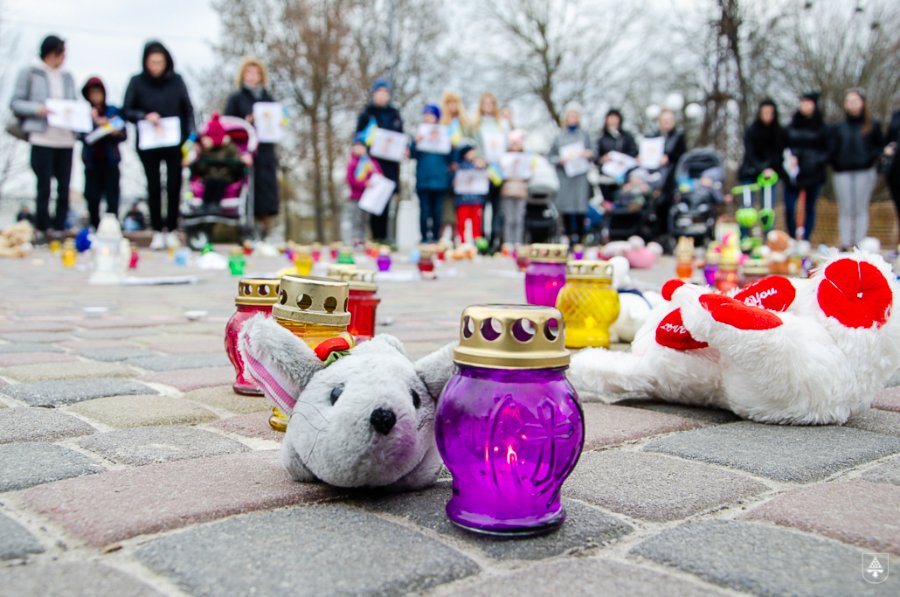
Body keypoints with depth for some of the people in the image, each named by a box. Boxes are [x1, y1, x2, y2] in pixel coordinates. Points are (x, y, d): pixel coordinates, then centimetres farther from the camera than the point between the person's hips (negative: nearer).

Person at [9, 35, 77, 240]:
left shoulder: (67, 76, 16)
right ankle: (41, 229, 8)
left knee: (64, 187, 3)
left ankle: (59, 229, 12)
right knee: (44, 186, -3)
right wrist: (37, 109, -13)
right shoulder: (30, 73, 4)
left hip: (66, 139, 4)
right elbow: (15, 103, 2)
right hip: (42, 138, -4)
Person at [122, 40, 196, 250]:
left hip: (175, 144, 0)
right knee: (154, 187, 5)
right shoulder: (137, 82, -1)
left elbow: (188, 111, 5)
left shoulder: (176, 80, 1)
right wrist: (145, 116, -19)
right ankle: (157, 232, 13)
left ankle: (171, 231, 15)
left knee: (174, 186, 2)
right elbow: (126, 111, 0)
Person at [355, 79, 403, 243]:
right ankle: (376, 235, -3)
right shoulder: (367, 113, 6)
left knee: (386, 199, 1)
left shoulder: (394, 114, 16)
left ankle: (383, 235, 5)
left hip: (390, 163, 3)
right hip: (373, 160, -3)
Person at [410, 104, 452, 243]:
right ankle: (424, 236, 8)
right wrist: (415, 142, -19)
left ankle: (436, 236, 13)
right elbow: (412, 154, -2)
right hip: (423, 179, 0)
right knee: (424, 209, 1)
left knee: (437, 209, 5)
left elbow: (450, 158, 4)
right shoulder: (419, 134, 5)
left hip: (439, 178, 0)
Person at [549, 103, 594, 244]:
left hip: (580, 176, 0)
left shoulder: (584, 135, 11)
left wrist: (589, 154, -12)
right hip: (564, 176, 0)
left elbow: (593, 153, 11)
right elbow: (551, 156, 9)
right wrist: (561, 160, -11)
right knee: (566, 206, -4)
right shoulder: (559, 136, 10)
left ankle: (579, 237, -4)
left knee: (580, 206, -8)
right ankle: (569, 237, 4)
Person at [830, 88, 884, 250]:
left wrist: (869, 158, -10)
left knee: (861, 209, 2)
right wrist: (835, 165, -9)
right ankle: (845, 245, 4)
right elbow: (832, 150, 7)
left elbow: (880, 147, 7)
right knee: (845, 210, 2)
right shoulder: (837, 127, 11)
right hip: (842, 172, 1)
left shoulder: (873, 125, 8)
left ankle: (859, 245, 4)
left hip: (865, 172, -1)